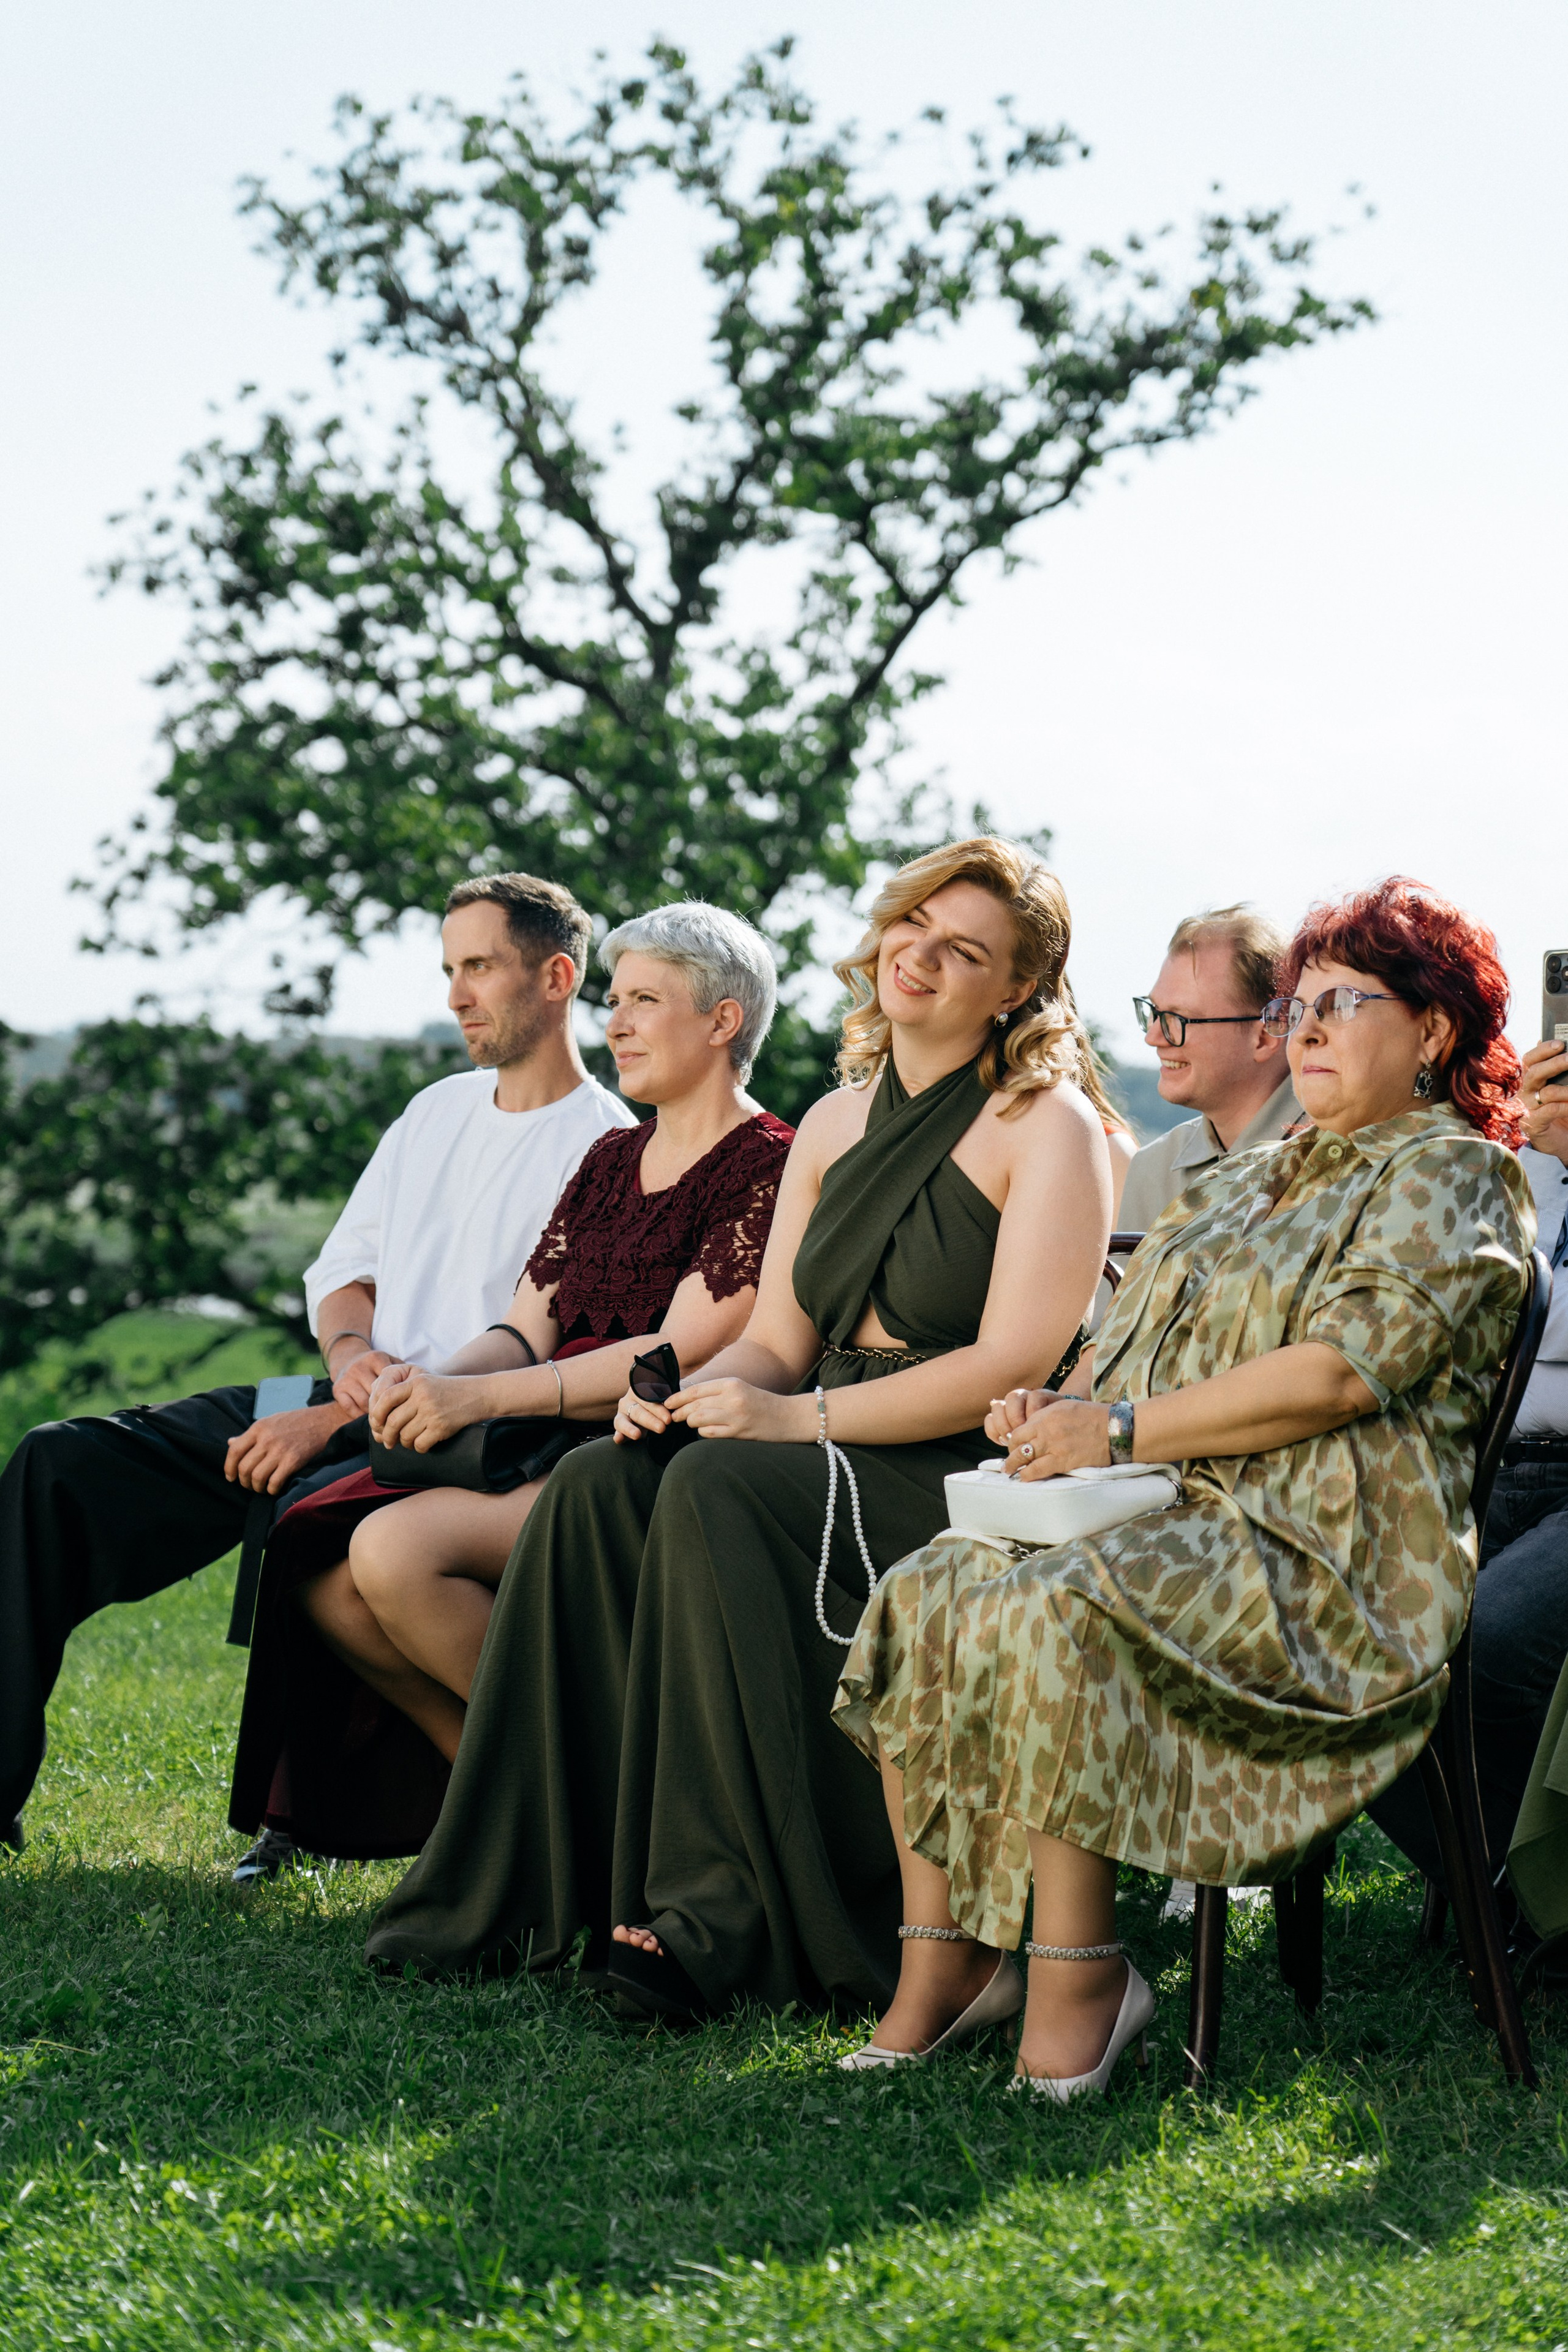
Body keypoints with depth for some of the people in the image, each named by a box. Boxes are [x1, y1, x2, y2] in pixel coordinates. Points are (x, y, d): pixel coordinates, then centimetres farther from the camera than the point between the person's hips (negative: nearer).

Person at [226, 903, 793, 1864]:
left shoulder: (768, 1167, -6)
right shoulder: (611, 1160, 20)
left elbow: (677, 1358, -16)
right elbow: (526, 1332, 14)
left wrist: (477, 1397, -20)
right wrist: (432, 1385, -9)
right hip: (550, 1452, 8)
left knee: (397, 1549, -27)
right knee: (323, 1569, -14)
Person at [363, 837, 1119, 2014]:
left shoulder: (1050, 1126, -6)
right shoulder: (834, 1125, 16)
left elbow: (1014, 1363, -16)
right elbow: (775, 1341, 15)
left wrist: (796, 1417, -21)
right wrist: (691, 1391, -9)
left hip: (976, 1477, -7)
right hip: (836, 1463, 7)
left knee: (721, 1494, -31)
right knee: (599, 1487, -18)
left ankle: (721, 1916, -28)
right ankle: (528, 1892, -18)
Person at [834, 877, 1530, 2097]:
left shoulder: (1451, 1179, -1)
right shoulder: (1248, 1183, 26)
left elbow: (1343, 1371, -14)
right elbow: (1147, 1347, 25)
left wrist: (1120, 1430, -15)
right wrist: (1063, 1411, 0)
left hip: (1319, 1560, -8)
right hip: (1174, 1522, 8)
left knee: (1047, 1619, -32)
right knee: (921, 1599, -15)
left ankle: (1080, 1976, -22)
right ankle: (945, 1957, -13)